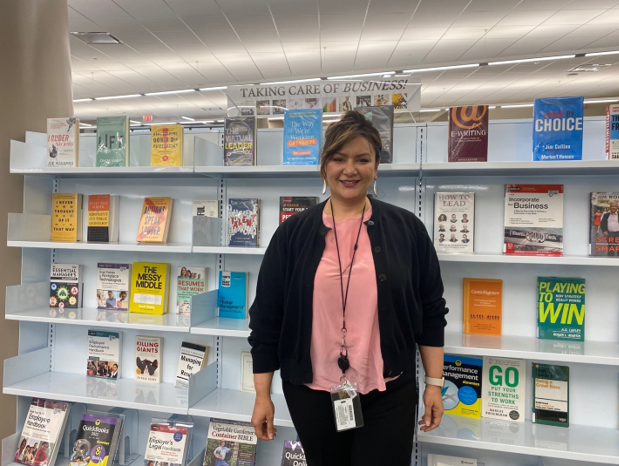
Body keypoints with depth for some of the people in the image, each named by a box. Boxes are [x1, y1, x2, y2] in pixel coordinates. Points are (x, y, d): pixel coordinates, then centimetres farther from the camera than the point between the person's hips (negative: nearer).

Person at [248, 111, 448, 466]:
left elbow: (432, 311, 2)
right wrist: (262, 394, 0)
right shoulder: (293, 233, -5)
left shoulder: (407, 229, -4)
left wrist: (434, 383, 2)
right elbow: (267, 316, -2)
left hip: (389, 393, -1)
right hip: (310, 393, 2)